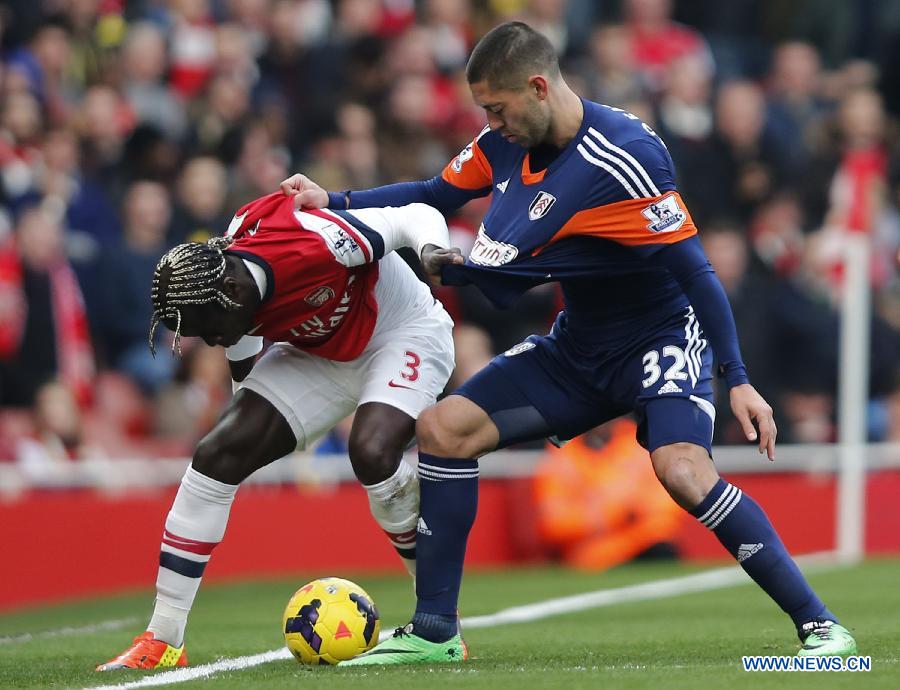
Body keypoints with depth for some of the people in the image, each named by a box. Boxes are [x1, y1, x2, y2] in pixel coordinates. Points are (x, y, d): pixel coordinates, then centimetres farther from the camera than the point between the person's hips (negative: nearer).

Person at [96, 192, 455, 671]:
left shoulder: (311, 242, -37)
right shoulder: (219, 294, -17)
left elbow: (416, 217, -23)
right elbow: (243, 364, 7)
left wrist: (433, 253, -41)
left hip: (405, 333, -6)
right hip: (319, 356, 6)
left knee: (371, 453, -32)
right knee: (218, 454, -8)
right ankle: (162, 640, -4)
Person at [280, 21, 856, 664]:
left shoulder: (625, 157, -26)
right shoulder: (504, 143, -4)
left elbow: (696, 271, -24)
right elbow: (434, 195, 14)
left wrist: (738, 381, -25)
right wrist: (330, 203, 5)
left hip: (663, 339, -8)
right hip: (576, 347, 8)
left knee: (683, 470, -32)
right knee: (444, 428, -3)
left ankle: (820, 627, -23)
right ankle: (435, 631, 5)